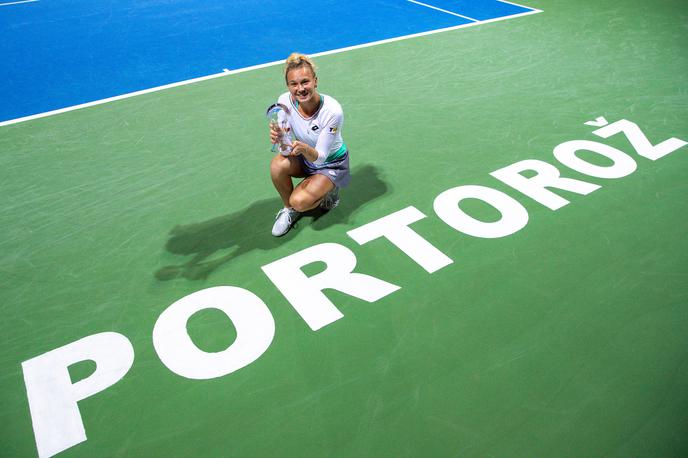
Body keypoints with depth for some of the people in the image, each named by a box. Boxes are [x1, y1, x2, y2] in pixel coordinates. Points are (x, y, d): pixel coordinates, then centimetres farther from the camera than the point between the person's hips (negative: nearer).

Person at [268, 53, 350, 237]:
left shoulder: (332, 110, -32)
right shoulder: (285, 101, -20)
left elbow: (320, 157, -28)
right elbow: (287, 151, -19)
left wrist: (305, 149, -50)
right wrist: (279, 139, -42)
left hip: (331, 163, -4)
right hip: (304, 159, 4)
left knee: (299, 201, -25)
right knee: (277, 165, -28)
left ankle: (329, 192, 8)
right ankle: (289, 209, -1)